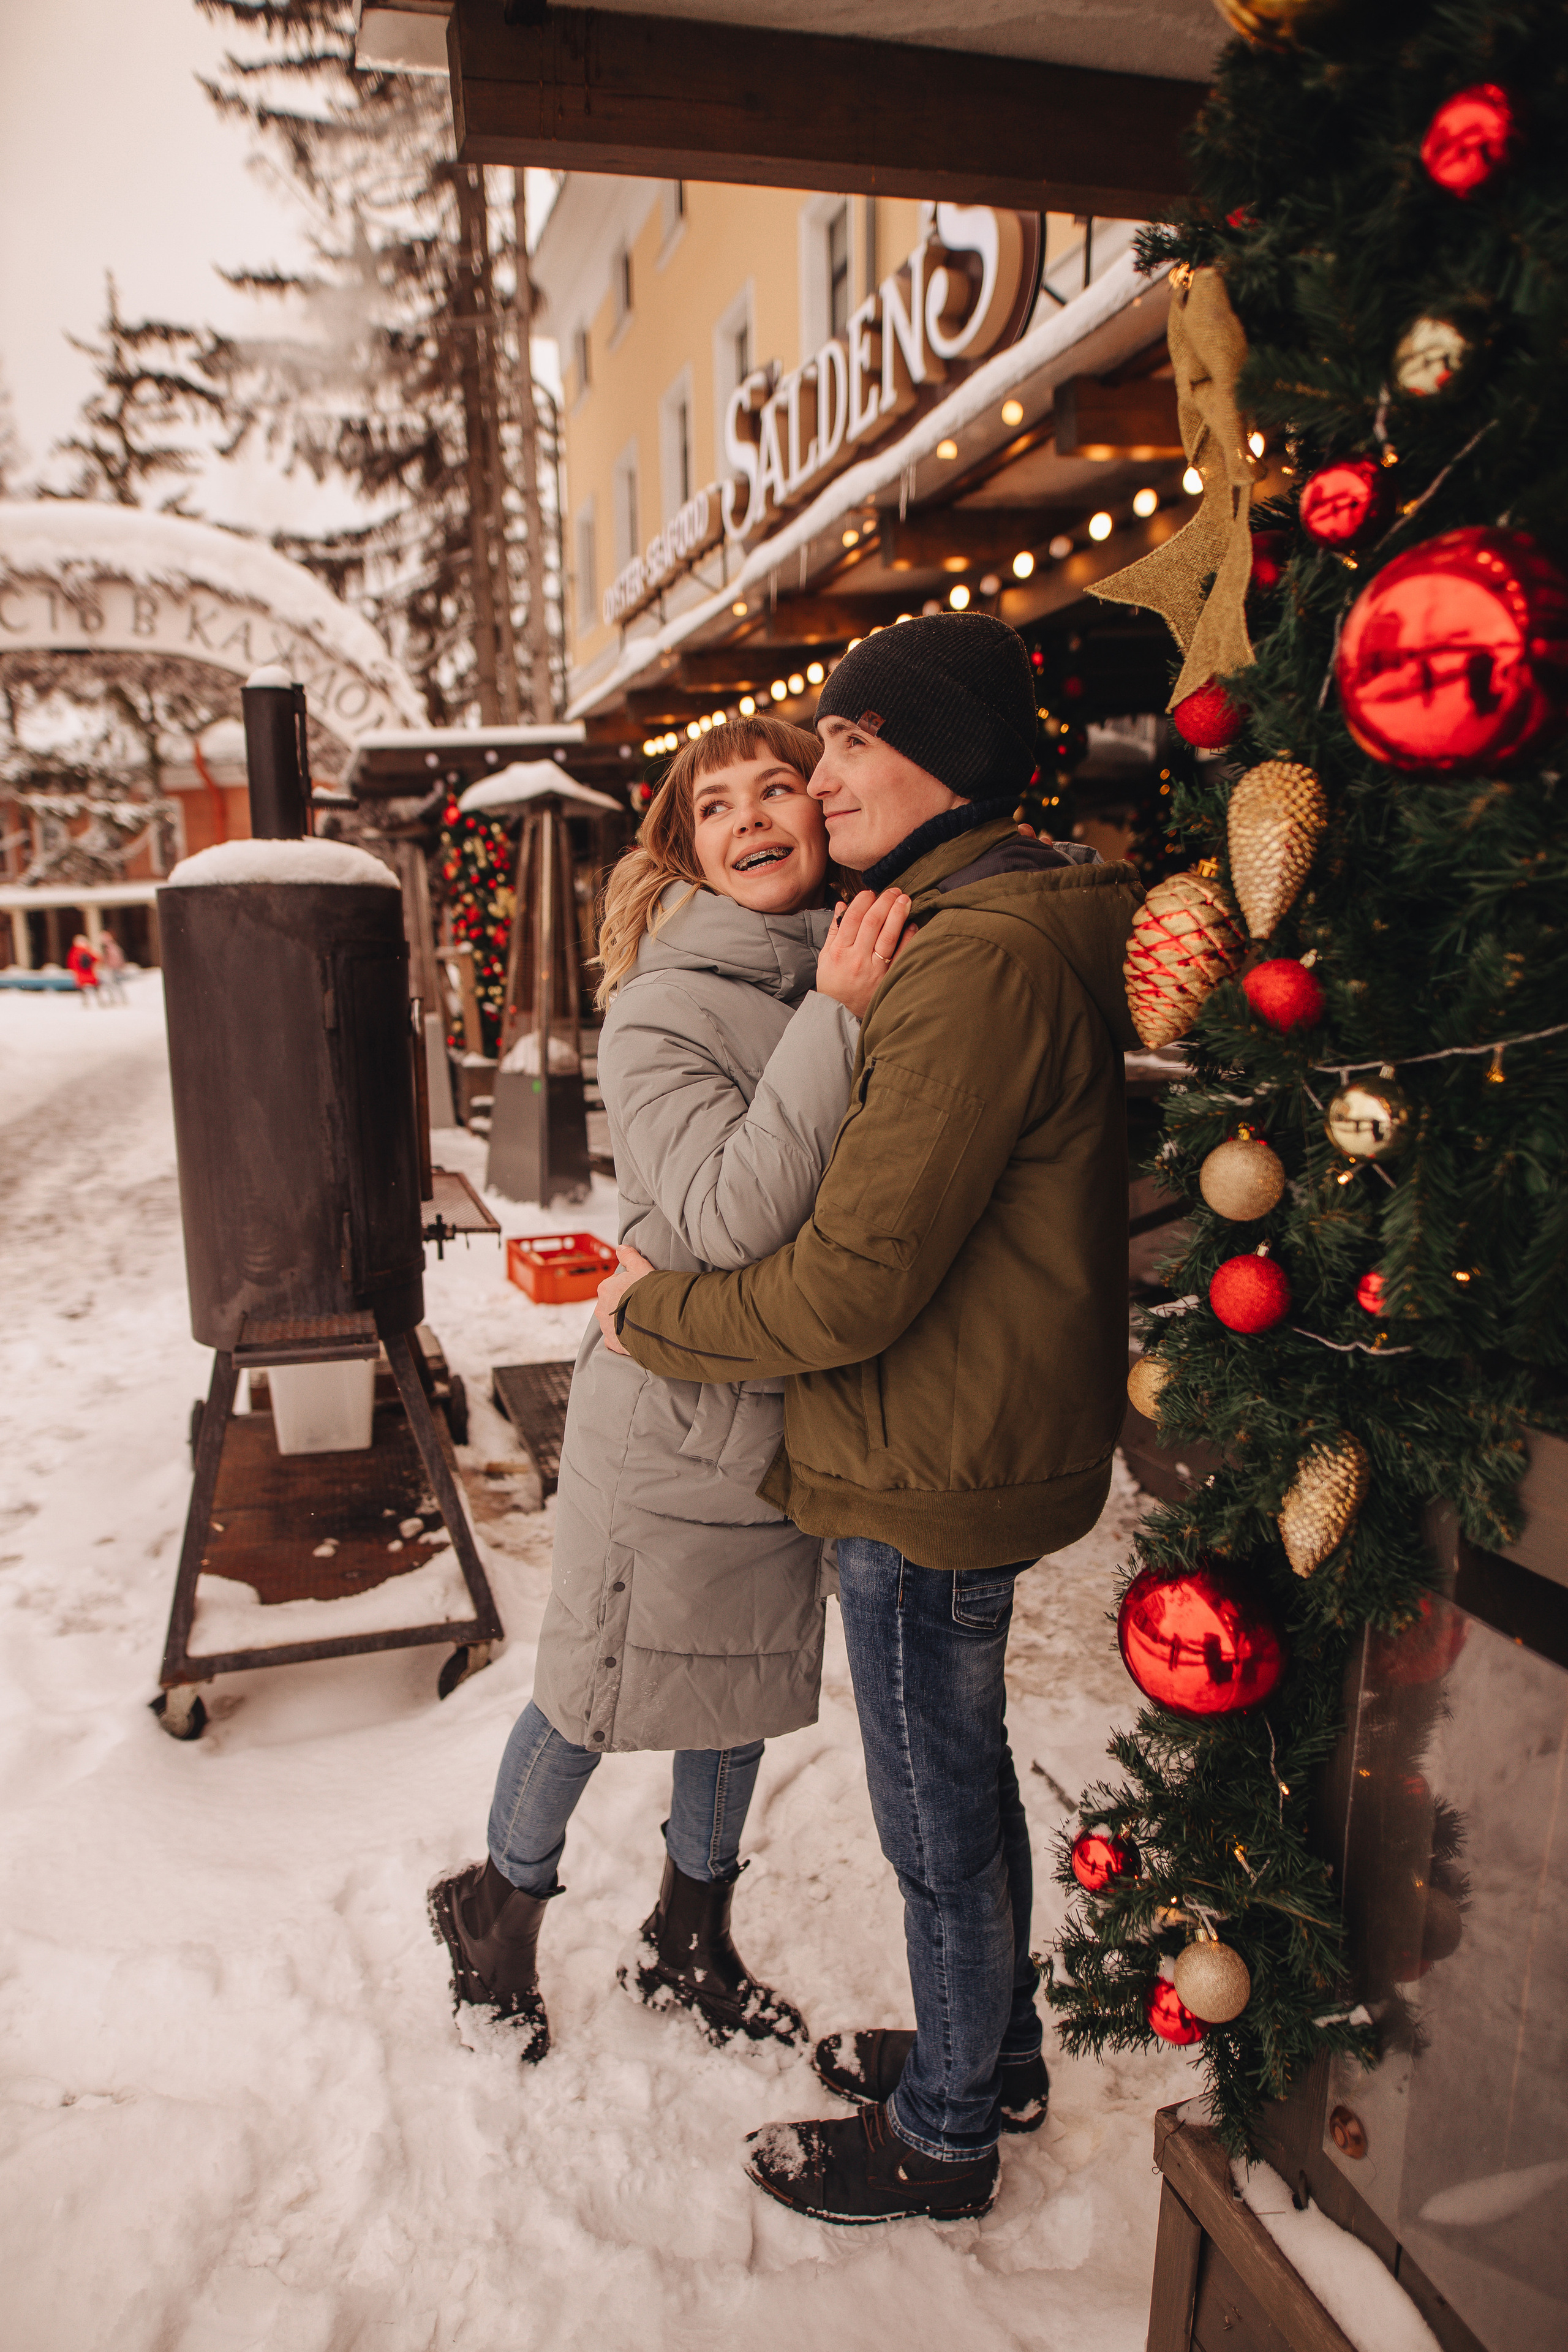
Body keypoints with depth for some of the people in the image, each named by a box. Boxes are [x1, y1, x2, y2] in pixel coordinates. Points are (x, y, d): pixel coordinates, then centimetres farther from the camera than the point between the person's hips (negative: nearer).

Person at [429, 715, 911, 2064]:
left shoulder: (868, 973, 0)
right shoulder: (661, 1009, -16)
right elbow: (729, 1217, -30)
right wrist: (834, 1020, -30)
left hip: (800, 1425, 6)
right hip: (672, 1434, -5)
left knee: (744, 1693, 21)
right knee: (596, 1698, 13)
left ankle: (690, 1946, 47)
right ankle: (500, 1910, 44)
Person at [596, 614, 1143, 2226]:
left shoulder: (982, 961, -25)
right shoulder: (1021, 928, 10)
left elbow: (855, 1283, -27)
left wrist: (654, 1313, -10)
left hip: (935, 1476, -10)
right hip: (981, 1443, 10)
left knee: (937, 1815, 11)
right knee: (965, 1777, 25)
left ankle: (940, 2140, 35)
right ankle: (994, 2051, 47)